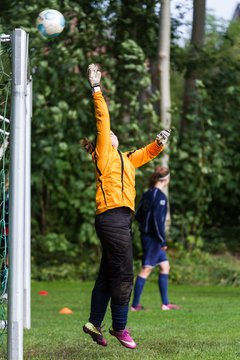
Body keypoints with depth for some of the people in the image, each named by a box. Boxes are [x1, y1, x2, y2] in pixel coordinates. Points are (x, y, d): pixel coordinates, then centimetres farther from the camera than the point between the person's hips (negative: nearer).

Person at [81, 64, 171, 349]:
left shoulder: (125, 159, 24)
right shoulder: (104, 153, 2)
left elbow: (148, 153, 39)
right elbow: (103, 119, -6)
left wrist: (160, 142, 20)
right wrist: (96, 88, -9)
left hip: (120, 220, 9)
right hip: (112, 217, -9)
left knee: (108, 274, 10)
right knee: (123, 274, -8)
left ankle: (95, 323, 14)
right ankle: (119, 327, -2)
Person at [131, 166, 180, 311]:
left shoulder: (147, 194, 11)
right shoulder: (160, 196, -16)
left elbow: (138, 216, 15)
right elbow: (158, 220, -21)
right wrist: (163, 240, -18)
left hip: (146, 234, 9)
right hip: (153, 237, -9)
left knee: (165, 266, 14)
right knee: (146, 269, -6)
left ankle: (165, 303, 16)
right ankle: (135, 305, -4)